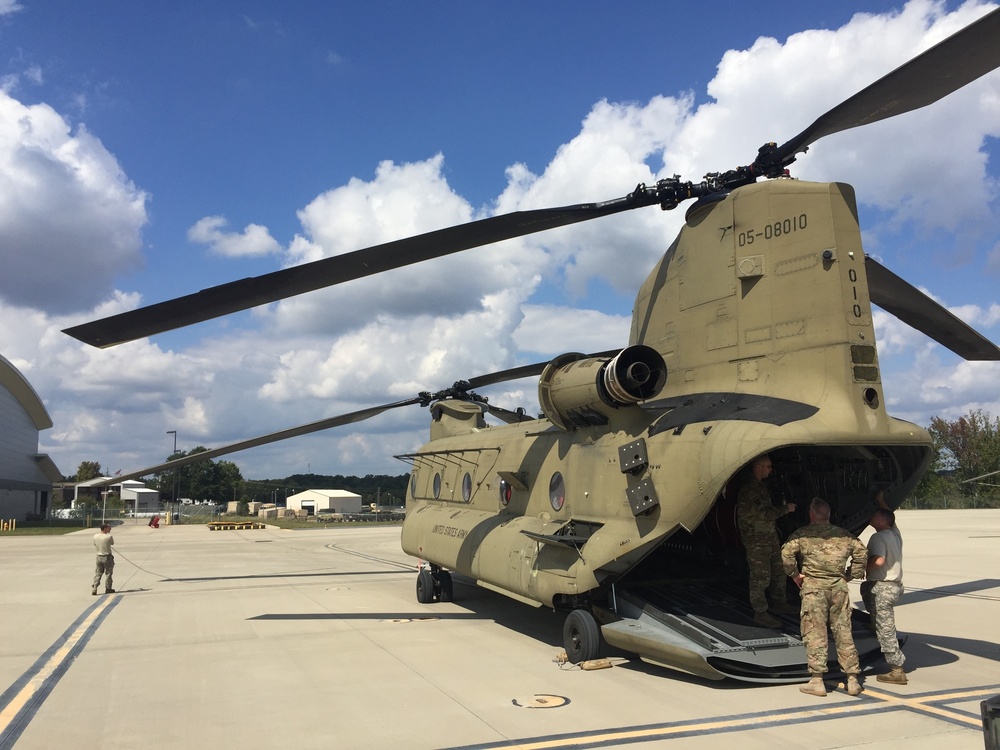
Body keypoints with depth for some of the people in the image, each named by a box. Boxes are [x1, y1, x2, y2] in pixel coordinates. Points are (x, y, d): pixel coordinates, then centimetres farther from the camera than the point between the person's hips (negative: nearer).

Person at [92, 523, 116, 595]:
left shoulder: (95, 536, -5)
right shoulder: (109, 536, -19)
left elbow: (95, 544, 11)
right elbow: (112, 543, 0)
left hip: (99, 557, 4)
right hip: (107, 557, -4)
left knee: (98, 573, 13)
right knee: (108, 573, 9)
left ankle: (94, 588, 2)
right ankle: (108, 588, 17)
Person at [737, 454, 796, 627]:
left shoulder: (759, 486, 12)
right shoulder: (749, 489, -22)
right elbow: (764, 514, -23)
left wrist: (782, 508, 11)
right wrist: (785, 509, -13)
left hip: (770, 536, 10)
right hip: (756, 540, -10)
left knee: (779, 570, 20)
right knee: (761, 576, -2)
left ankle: (778, 602, 36)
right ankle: (760, 612, 8)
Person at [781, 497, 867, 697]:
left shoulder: (802, 534, -1)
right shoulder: (843, 535, 12)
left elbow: (786, 553, -13)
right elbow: (862, 552, 13)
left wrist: (795, 575, 0)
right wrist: (851, 575, 17)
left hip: (813, 586, -4)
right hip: (838, 586, 4)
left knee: (814, 633, -1)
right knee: (844, 632, 9)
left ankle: (817, 681, -1)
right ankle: (852, 679, 13)